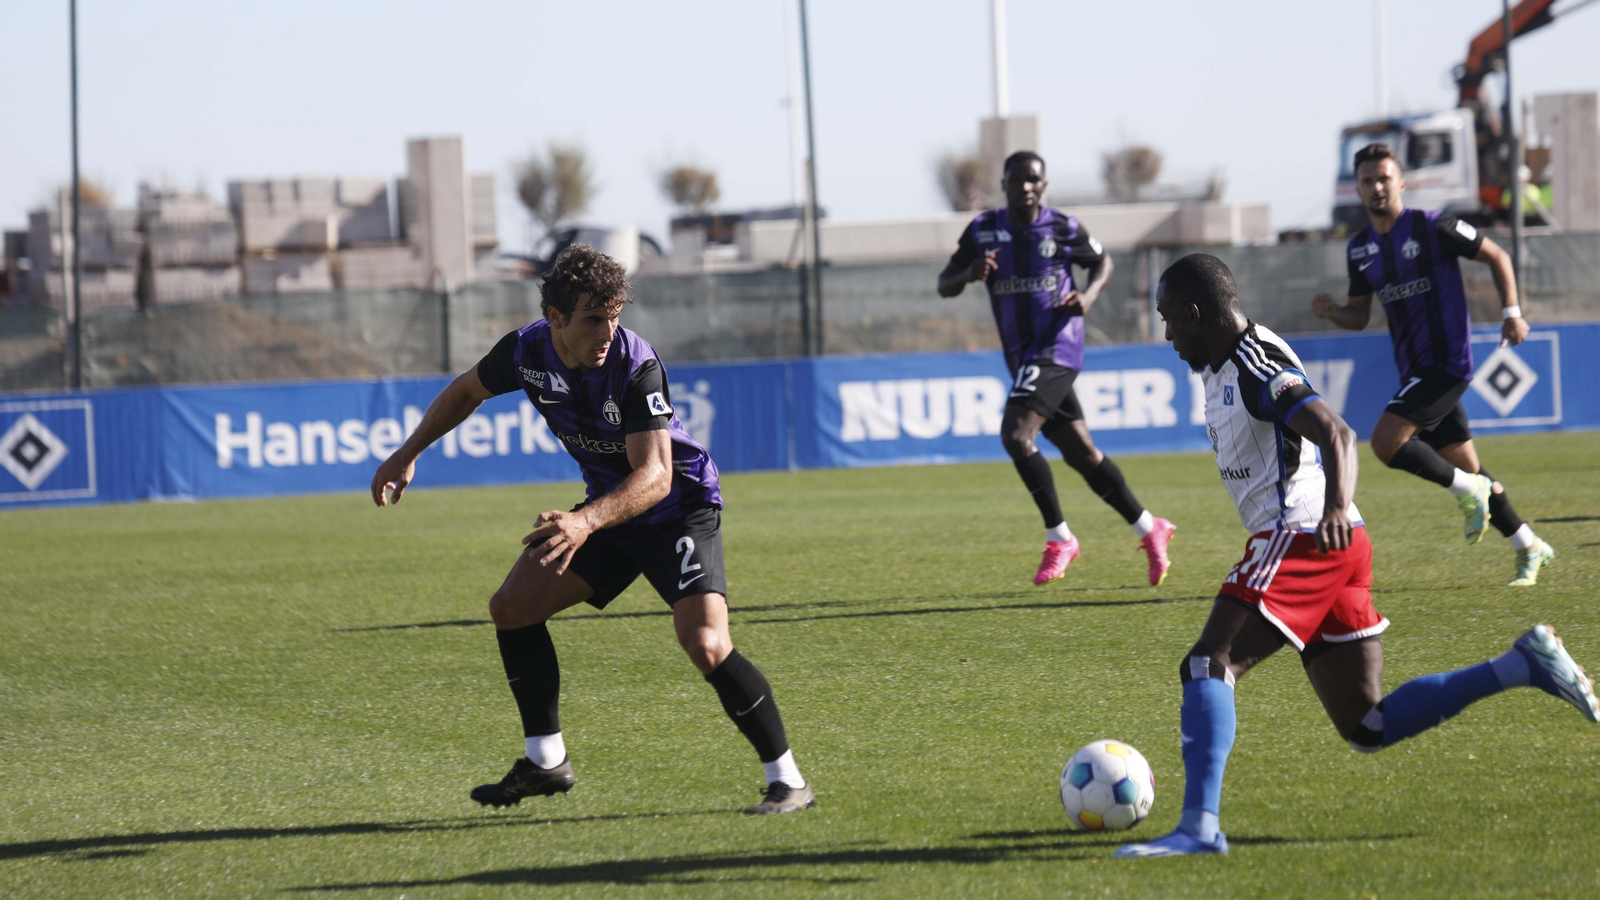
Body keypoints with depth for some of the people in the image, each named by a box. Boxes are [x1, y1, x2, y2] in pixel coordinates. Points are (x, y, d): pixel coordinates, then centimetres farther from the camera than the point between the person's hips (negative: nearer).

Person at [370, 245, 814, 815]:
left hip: (679, 506, -7)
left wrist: (588, 522, -51)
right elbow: (468, 389, 12)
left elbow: (655, 475, -36)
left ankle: (788, 781, -13)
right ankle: (545, 761, 12)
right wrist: (408, 454, 12)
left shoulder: (636, 367, -30)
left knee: (705, 645, -24)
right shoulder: (527, 352, -12)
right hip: (608, 508, 7)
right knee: (511, 607, 0)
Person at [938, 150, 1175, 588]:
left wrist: (1089, 295, -7)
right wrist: (969, 275, -18)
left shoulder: (1064, 228, -3)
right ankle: (1149, 528, 25)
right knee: (1081, 453, 10)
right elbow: (944, 285, 5)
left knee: (1016, 435, -22)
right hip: (1023, 356, 5)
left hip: (1055, 350, -5)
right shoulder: (983, 231, 4)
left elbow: (1102, 262, 13)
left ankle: (1059, 538, -11)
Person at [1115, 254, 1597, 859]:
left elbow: (1336, 434, -26)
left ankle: (1200, 826, -29)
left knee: (1207, 666, -18)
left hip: (1300, 538, -10)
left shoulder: (1257, 367, -12)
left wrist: (1337, 507, -43)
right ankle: (1523, 667, 5)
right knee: (1368, 728, 8)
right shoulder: (1220, 369, 18)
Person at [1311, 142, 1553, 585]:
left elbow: (1496, 257, -1)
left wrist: (1511, 311, -9)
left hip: (1446, 362, -7)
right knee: (1463, 470, 11)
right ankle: (1529, 549, 23)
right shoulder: (1360, 248, 10)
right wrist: (1332, 312, -4)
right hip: (1415, 367, 7)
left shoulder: (1432, 227, -9)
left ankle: (1469, 490, -3)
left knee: (1386, 441, -21)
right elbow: (1360, 315, 17)